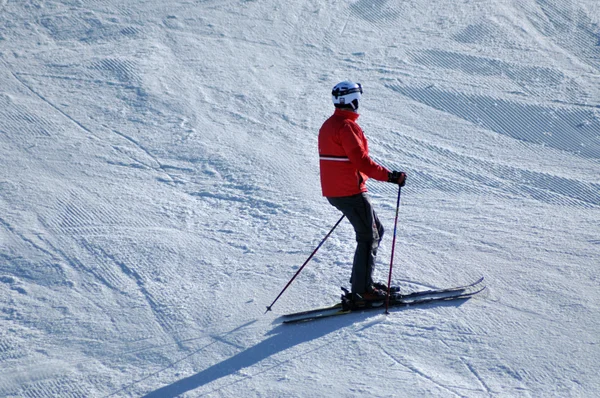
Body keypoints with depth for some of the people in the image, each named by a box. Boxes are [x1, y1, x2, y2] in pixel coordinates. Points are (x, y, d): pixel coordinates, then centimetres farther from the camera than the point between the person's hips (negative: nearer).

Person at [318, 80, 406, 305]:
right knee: (368, 237, -1)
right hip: (351, 192, -10)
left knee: (376, 231, 17)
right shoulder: (346, 126, -18)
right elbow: (361, 161, -23)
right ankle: (362, 290, 0)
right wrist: (390, 176, -20)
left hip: (334, 191, 10)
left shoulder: (328, 125, 13)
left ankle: (362, 281, 19)